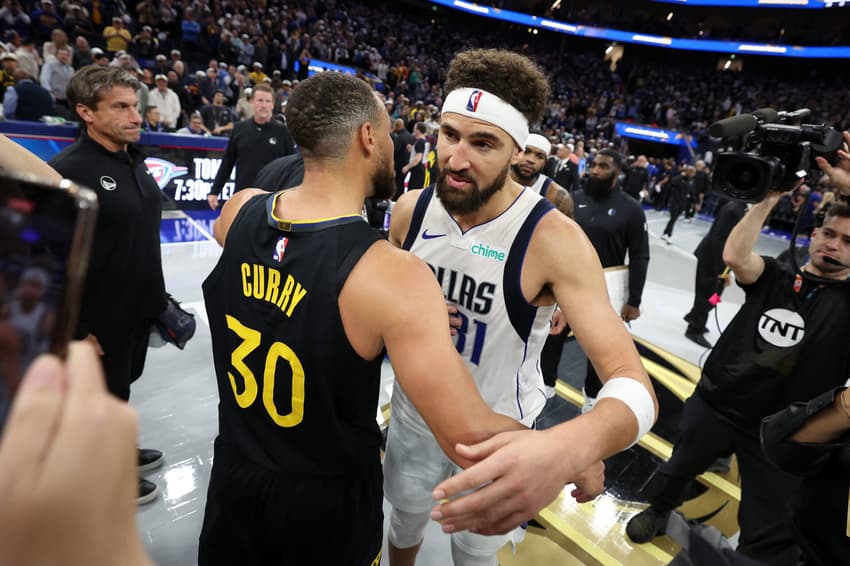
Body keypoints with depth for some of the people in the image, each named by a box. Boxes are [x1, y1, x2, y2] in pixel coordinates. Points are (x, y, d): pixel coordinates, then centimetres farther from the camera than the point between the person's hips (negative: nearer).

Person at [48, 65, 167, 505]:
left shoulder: (133, 160, 4)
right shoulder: (67, 171, -22)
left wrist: (158, 297, 16)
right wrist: (75, 330, -19)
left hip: (140, 308, 7)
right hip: (101, 318, -7)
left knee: (123, 384, 25)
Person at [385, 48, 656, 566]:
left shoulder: (553, 238, -28)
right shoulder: (411, 210, -13)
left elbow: (635, 387, -34)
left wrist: (567, 448, -55)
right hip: (415, 413, 4)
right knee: (405, 523, 28)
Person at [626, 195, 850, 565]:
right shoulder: (774, 277, 0)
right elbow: (734, 256, -20)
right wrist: (769, 199, -19)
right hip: (715, 405, 2)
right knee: (679, 467, 27)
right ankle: (658, 510, 57)